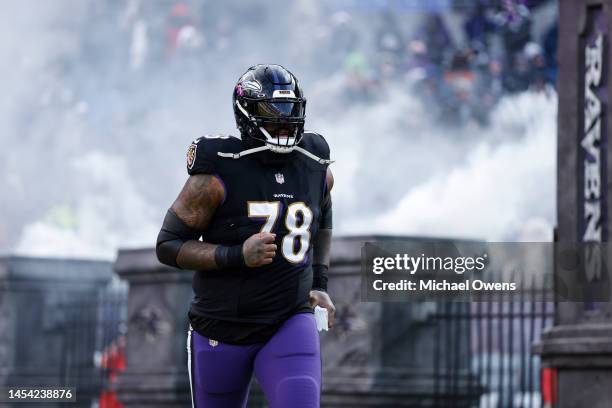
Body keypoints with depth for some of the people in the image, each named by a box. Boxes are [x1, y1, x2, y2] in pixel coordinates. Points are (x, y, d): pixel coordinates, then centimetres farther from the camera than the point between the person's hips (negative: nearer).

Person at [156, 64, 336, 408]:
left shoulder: (317, 170, 0)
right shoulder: (219, 175, -15)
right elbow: (169, 246, -12)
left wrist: (320, 283, 11)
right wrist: (237, 256, -25)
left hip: (290, 323, 2)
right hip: (223, 328, -2)